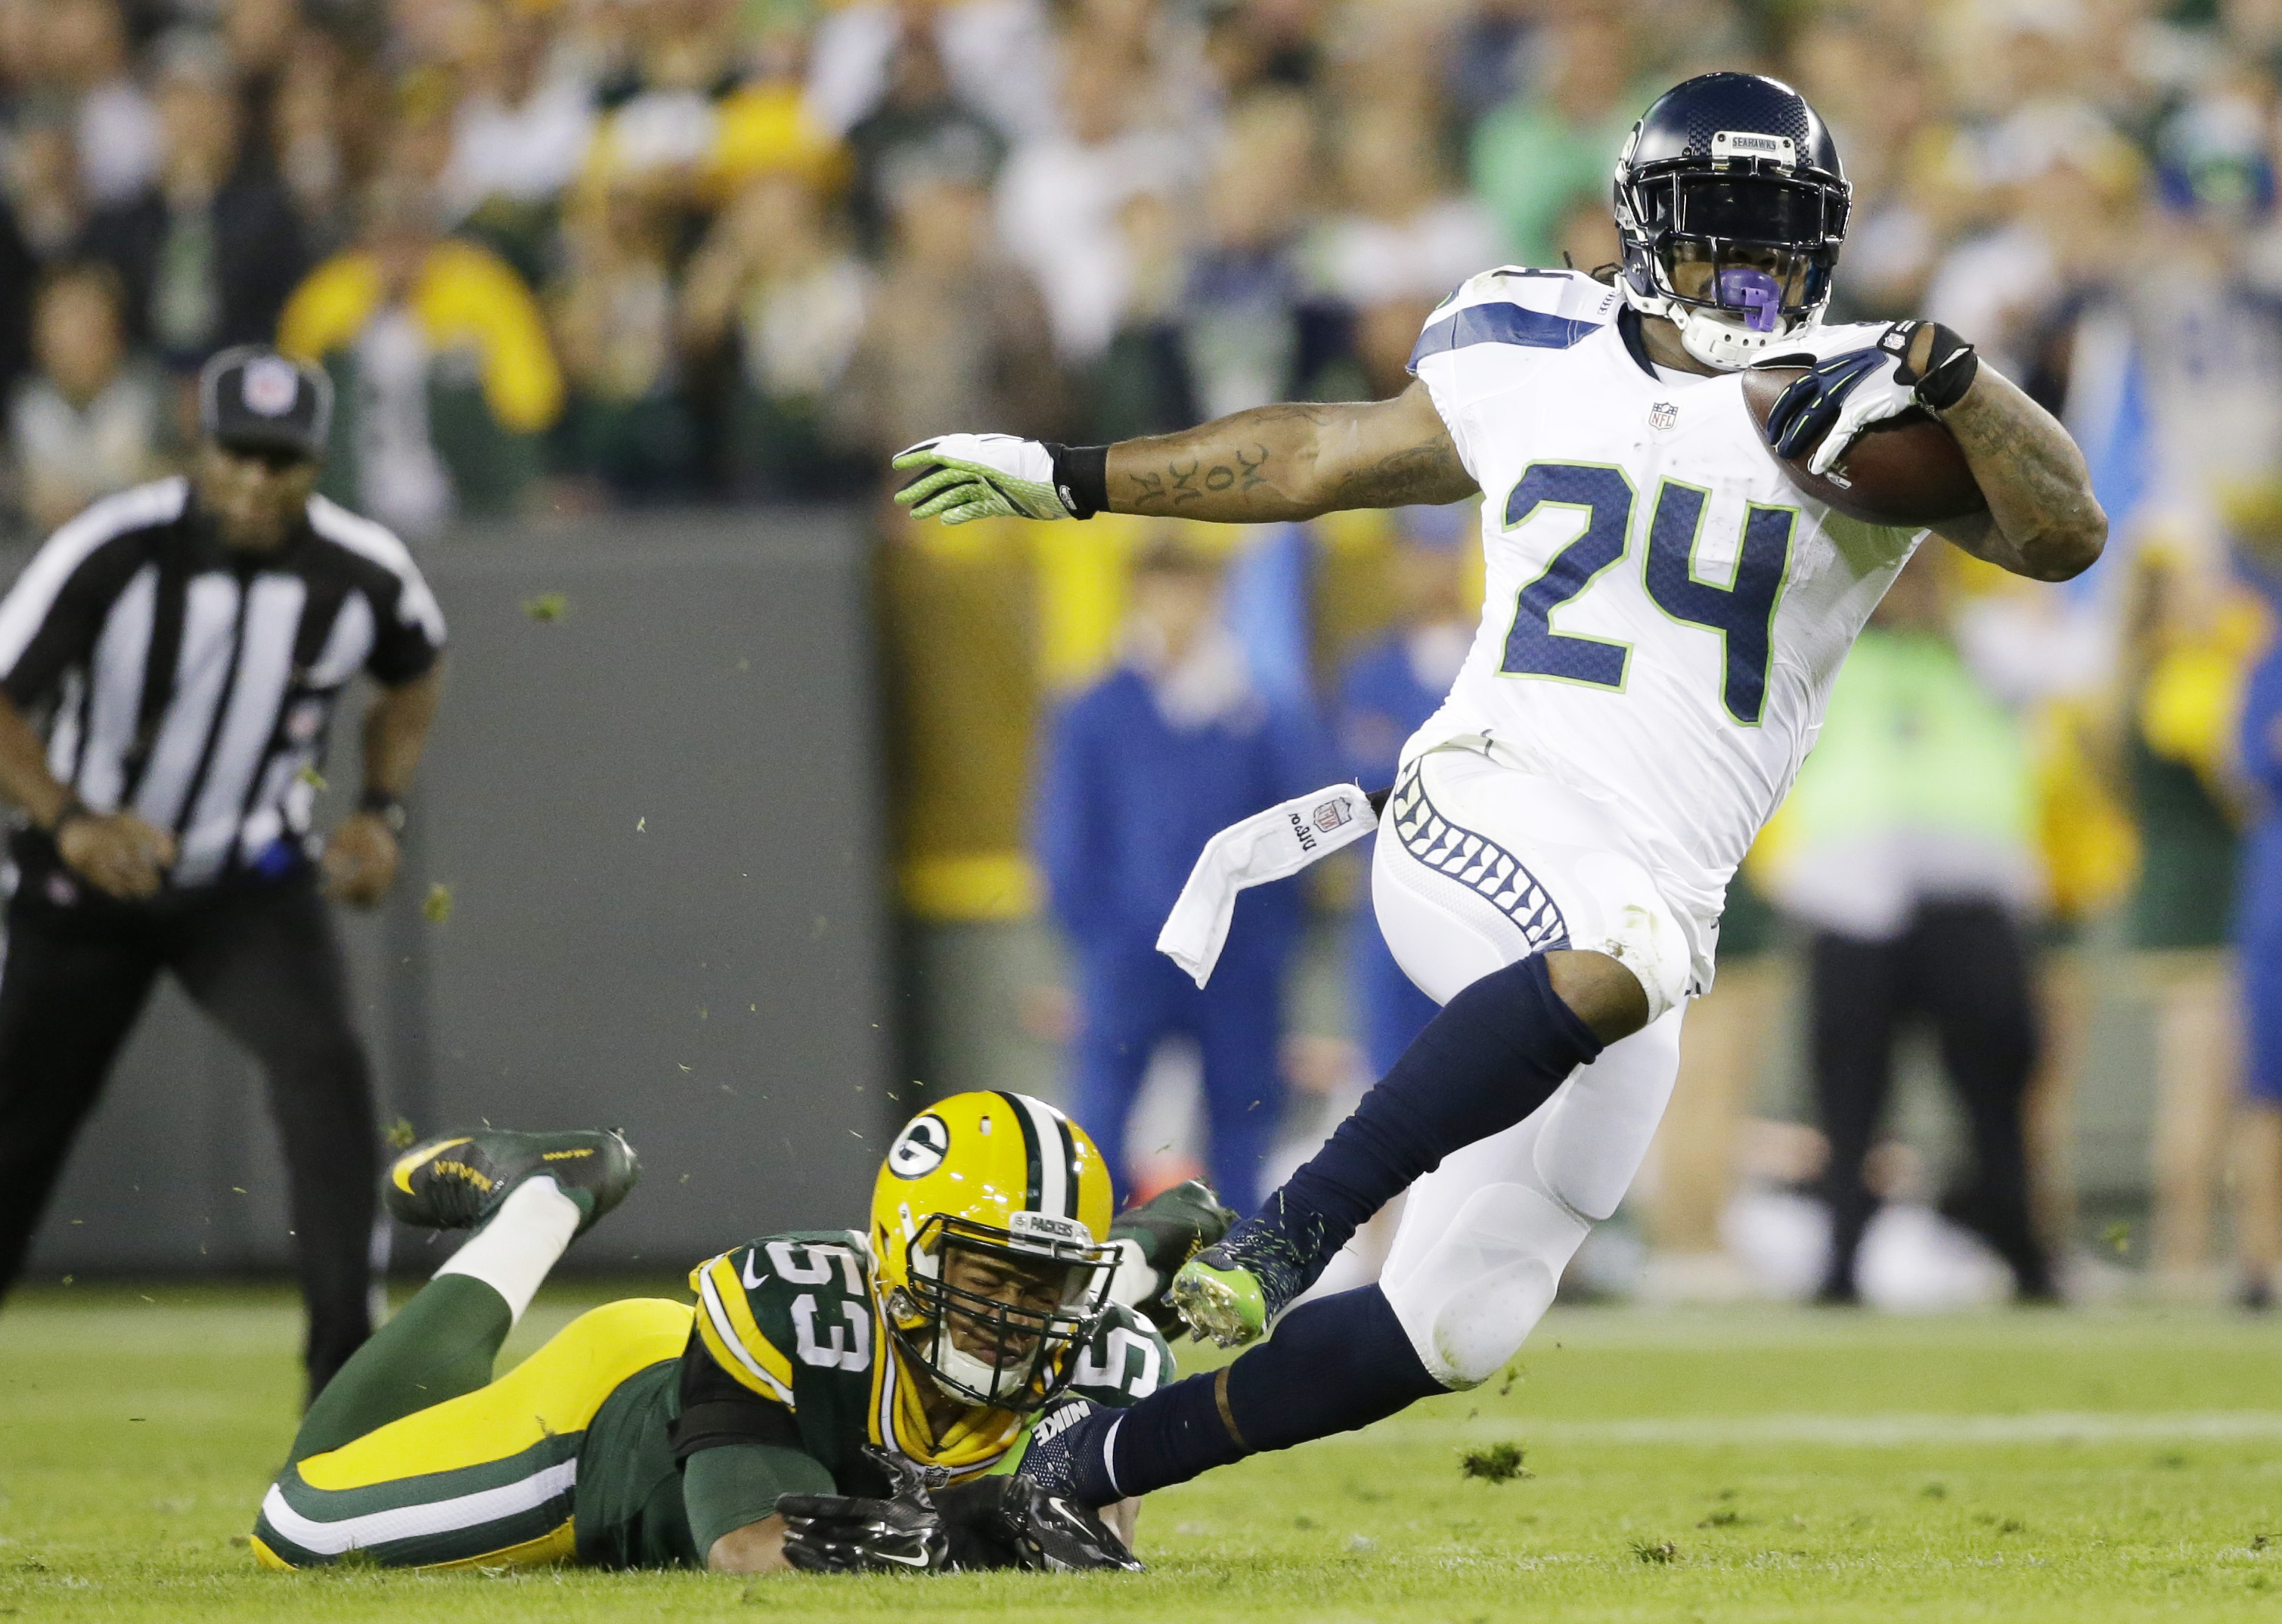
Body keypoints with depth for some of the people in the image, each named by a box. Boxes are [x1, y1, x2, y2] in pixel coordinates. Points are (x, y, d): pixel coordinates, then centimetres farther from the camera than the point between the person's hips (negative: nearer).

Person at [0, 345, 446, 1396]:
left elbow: (414, 672, 12)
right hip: (88, 885, -1)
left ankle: (344, 1378, -22)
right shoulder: (114, 552, -23)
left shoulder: (364, 576, -12)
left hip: (250, 885, 1)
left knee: (325, 1070, -25)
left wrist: (381, 812, -2)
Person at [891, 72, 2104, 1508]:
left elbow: (2067, 537, -10)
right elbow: (1328, 456, 23)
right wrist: (1066, 476, 28)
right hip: (1478, 820, -2)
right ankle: (1293, 1227, -34)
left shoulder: (1865, 413, 2)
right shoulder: (1533, 363, 8)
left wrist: (1941, 371, -25)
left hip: (1653, 911, 2)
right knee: (1608, 965, -39)